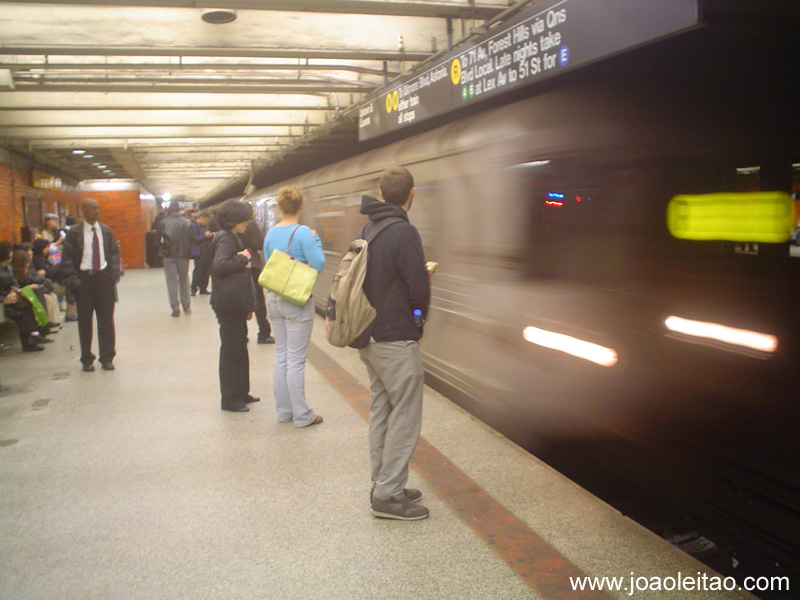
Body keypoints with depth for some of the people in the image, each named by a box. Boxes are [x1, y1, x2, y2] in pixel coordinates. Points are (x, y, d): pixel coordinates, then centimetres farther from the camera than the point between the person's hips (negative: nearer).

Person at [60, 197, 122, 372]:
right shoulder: (74, 232, -2)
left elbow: (114, 254, 10)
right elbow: (67, 259, -2)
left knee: (106, 319, 5)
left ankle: (107, 358, 15)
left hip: (104, 277, 2)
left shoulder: (106, 231, 6)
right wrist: (73, 282, -10)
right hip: (83, 279, -2)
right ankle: (87, 359, 17)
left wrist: (114, 275, -2)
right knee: (85, 321, 6)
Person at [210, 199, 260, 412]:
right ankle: (230, 399, 7)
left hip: (236, 303, 10)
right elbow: (220, 265, -31)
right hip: (229, 303, -10)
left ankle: (241, 393, 26)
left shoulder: (232, 238, 17)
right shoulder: (225, 239, -13)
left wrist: (247, 305, 20)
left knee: (239, 348, 16)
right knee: (231, 349, -2)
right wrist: (242, 258, -16)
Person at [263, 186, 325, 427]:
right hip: (297, 300, -6)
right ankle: (302, 416, 8)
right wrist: (316, 241, -1)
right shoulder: (302, 232, -13)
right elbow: (318, 264, -15)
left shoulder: (271, 233, 6)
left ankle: (284, 411, 22)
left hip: (274, 298, 6)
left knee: (281, 357, 14)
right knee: (296, 360, -1)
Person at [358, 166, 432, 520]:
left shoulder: (367, 229, 8)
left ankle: (382, 485, 25)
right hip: (397, 339, -8)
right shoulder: (403, 232, -17)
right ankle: (389, 495, 4)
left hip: (369, 337, 9)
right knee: (405, 415, 0)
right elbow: (419, 288, -18)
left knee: (381, 409, 16)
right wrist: (420, 317, 3)